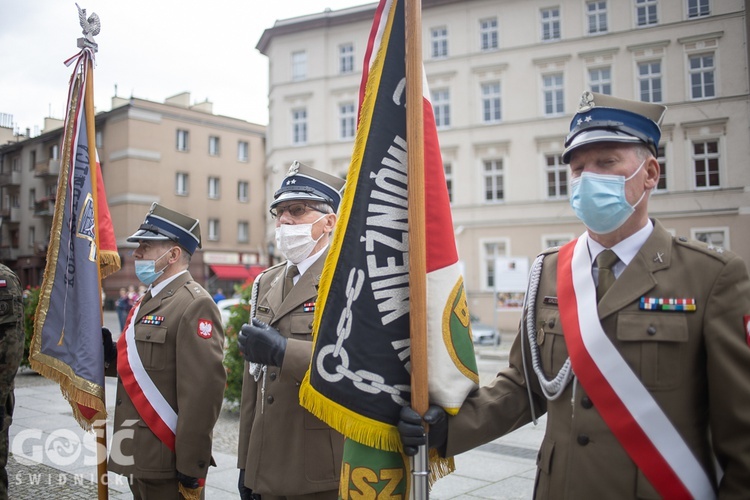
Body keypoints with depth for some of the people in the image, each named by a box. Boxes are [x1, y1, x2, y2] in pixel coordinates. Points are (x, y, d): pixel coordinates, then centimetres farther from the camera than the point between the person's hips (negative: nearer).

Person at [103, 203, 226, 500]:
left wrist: (191, 468, -21)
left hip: (168, 464, -9)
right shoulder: (148, 300, 12)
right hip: (138, 457, 9)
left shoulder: (195, 305, -17)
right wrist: (111, 355, 0)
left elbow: (203, 391, -22)